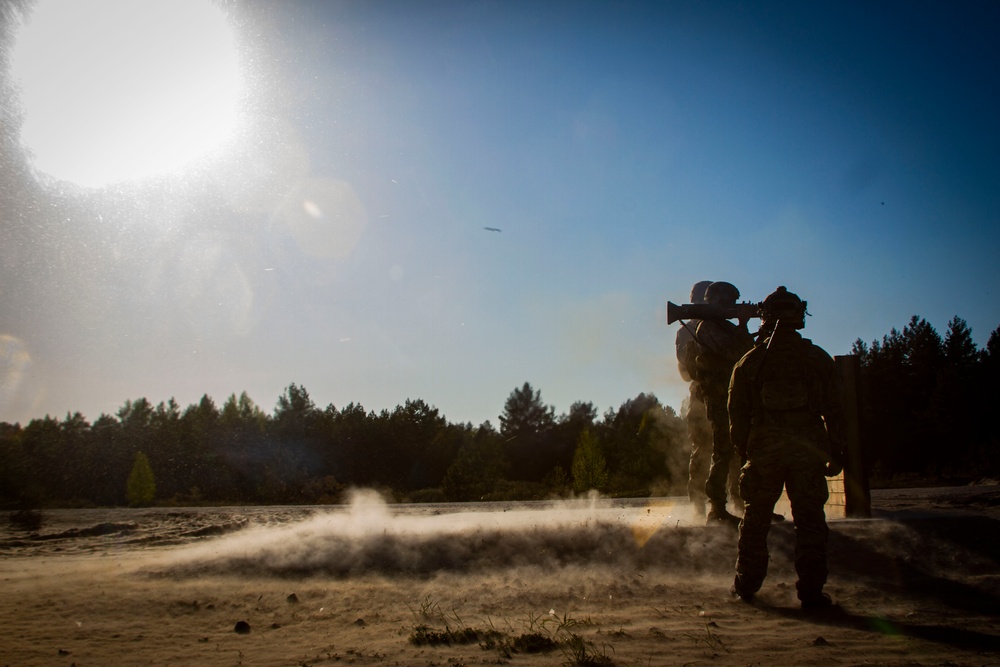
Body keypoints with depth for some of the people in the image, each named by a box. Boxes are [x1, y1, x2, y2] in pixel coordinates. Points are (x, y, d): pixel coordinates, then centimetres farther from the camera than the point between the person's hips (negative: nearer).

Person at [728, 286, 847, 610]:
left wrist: (743, 450, 15)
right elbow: (835, 410, 4)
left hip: (764, 449, 1)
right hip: (808, 450, 0)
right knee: (809, 520, 4)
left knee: (756, 518, 12)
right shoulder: (818, 358, 3)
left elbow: (737, 412, 4)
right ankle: (810, 591, 2)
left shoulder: (749, 361, 2)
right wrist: (836, 452, 11)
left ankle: (746, 584, 19)